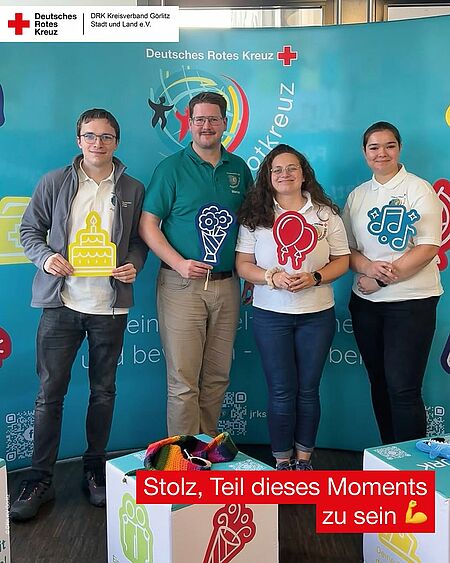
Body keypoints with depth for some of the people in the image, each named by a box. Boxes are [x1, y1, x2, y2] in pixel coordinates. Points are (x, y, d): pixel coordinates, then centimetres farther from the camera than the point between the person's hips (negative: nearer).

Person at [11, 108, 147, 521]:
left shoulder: (132, 190, 8)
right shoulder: (54, 183, 5)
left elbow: (139, 239, 11)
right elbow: (30, 230, 7)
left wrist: (134, 264, -9)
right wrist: (45, 257, -12)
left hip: (110, 305, 1)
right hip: (62, 302, -1)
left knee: (103, 392, 11)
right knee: (49, 393, 2)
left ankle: (95, 470, 28)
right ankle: (40, 480, 16)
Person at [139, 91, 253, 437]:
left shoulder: (239, 168, 11)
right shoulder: (172, 168, -1)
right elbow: (148, 224, -4)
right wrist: (179, 264, -16)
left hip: (227, 285, 4)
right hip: (182, 287, -4)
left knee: (218, 377, 12)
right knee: (183, 381, -2)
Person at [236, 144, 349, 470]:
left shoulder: (326, 214, 3)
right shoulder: (255, 216, 1)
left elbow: (342, 261, 3)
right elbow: (243, 264, -1)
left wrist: (314, 278, -15)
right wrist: (273, 278, -19)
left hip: (317, 314, 1)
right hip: (271, 314, -1)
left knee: (308, 389, 9)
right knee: (281, 391, 4)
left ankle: (304, 458, 26)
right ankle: (282, 461, 21)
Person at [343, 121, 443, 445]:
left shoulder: (419, 189, -2)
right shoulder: (358, 195, 12)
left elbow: (428, 247, -10)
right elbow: (346, 247, 9)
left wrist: (383, 278, -16)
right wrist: (367, 266, -13)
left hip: (411, 300, -5)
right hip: (366, 302, 5)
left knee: (403, 388, -8)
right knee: (379, 383, 12)